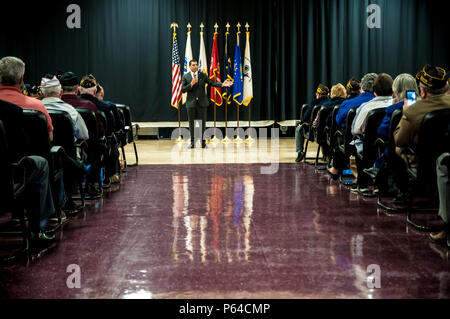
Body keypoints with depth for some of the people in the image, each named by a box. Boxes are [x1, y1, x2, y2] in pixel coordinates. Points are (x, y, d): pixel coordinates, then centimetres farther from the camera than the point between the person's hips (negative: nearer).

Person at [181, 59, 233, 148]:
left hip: (202, 102, 0)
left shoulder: (203, 75, 5)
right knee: (192, 123, 4)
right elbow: (183, 90, -2)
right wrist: (191, 84, -16)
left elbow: (212, 83, 1)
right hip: (191, 103, 0)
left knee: (202, 123, -1)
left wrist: (222, 84, -14)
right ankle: (193, 142, 13)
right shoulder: (186, 76, 3)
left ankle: (203, 142, 7)